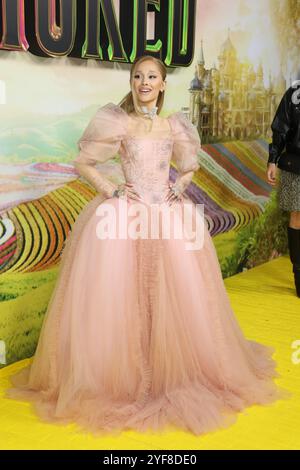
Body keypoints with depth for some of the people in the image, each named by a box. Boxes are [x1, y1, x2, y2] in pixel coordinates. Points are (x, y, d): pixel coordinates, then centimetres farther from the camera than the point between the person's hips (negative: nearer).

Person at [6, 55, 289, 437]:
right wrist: (109, 190, -8)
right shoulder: (117, 122, 0)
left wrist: (180, 185, 6)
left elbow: (189, 166, 25)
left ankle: (174, 372, 24)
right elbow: (82, 163, 2)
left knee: (178, 296, 6)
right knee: (120, 297, -3)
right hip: (125, 217, -3)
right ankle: (118, 374, 13)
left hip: (169, 216, 4)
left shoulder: (174, 125, 10)